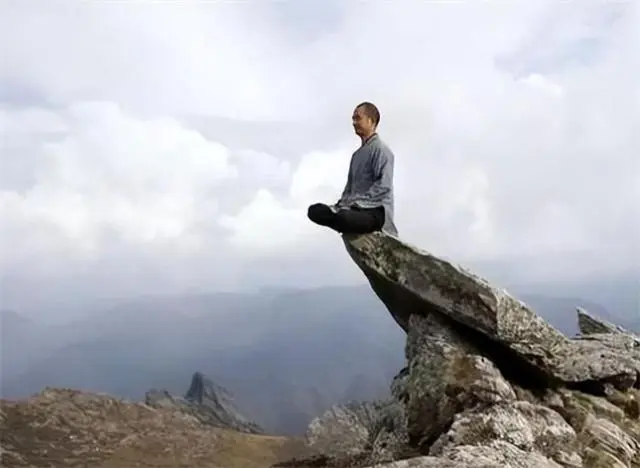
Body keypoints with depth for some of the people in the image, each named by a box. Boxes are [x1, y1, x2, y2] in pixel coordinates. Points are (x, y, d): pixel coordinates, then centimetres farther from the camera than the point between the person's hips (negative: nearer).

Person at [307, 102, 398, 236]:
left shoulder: (380, 149, -5)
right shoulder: (357, 154, 22)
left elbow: (383, 186, -16)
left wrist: (356, 202, -20)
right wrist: (342, 204, 4)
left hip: (375, 211, -8)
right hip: (356, 209, 9)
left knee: (343, 217, -39)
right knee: (315, 210, -10)